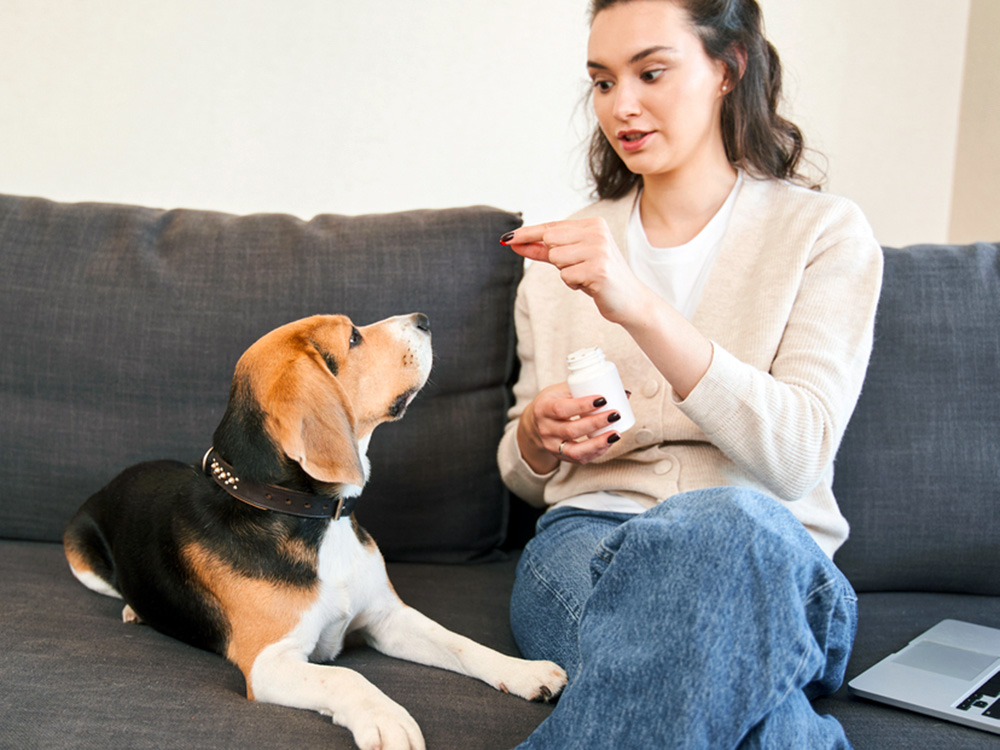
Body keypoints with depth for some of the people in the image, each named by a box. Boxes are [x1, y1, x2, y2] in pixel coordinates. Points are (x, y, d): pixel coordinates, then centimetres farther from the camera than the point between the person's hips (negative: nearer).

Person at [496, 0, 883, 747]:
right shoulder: (573, 247, 15)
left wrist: (639, 308, -23)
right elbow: (523, 475, 21)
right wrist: (537, 435, -5)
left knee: (726, 522, -39)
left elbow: (797, 453, -12)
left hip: (772, 552, 0)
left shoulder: (825, 232, 5)